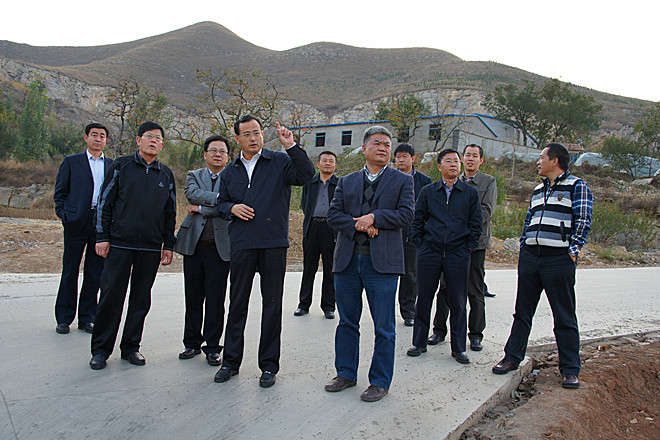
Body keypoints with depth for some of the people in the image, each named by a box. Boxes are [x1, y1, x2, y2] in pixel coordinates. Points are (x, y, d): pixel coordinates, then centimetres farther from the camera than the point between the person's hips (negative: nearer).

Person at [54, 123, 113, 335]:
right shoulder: (71, 162, 7)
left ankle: (87, 318, 17)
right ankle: (64, 319, 16)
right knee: (70, 271, 4)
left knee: (95, 273, 6)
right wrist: (64, 215, -5)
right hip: (77, 223, -2)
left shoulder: (112, 165, 14)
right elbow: (60, 192, 7)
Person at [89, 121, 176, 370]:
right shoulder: (121, 167, 5)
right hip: (119, 243, -2)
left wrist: (168, 245, 10)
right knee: (111, 295, -1)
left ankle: (131, 347, 19)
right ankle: (101, 349, 12)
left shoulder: (166, 175, 12)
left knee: (141, 299, 7)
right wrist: (102, 236, -3)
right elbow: (105, 202, 4)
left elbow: (170, 212, 15)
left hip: (151, 247, 3)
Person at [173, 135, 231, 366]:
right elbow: (192, 194, -9)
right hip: (194, 245, 2)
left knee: (215, 300, 1)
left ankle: (212, 347, 14)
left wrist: (201, 208, -7)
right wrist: (220, 198, -19)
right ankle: (192, 343, 24)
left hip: (220, 247, -2)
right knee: (193, 298, 9)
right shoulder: (194, 176, 14)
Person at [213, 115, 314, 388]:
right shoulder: (230, 171, 15)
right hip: (242, 243, 3)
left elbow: (306, 175, -11)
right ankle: (231, 361, 22)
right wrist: (231, 207, 0)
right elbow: (221, 201, 22)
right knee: (237, 303, 8)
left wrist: (291, 146, -20)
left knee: (272, 304, 4)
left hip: (273, 243, -3)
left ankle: (269, 365, 15)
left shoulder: (279, 162, 3)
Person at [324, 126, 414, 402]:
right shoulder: (347, 182, 15)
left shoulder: (402, 181, 8)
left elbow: (406, 214, -5)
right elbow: (333, 214, 4)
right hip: (347, 260, 3)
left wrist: (374, 218, -14)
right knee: (347, 322, 13)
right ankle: (346, 373, 28)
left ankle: (380, 382, 15)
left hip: (381, 262, -3)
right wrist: (358, 225, -12)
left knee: (383, 328, 2)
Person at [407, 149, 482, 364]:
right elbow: (417, 221, 10)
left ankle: (458, 348, 17)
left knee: (458, 302, 4)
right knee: (424, 299, 6)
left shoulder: (470, 193, 8)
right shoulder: (427, 191, 9)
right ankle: (419, 343, 19)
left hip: (458, 254, 0)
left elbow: (476, 224, 7)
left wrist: (468, 248, -1)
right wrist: (420, 245, 2)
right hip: (429, 253, 1)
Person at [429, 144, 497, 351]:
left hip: (476, 242, -2)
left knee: (475, 291, 3)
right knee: (445, 287, 5)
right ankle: (439, 330, 16)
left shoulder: (489, 182, 4)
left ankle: (475, 334, 13)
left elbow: (486, 210, -6)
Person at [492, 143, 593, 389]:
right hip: (530, 256, 6)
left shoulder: (577, 186, 1)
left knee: (564, 317, 1)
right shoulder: (538, 190, 20)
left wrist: (572, 252, -12)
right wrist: (523, 248, 13)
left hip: (559, 258, -6)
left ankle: (570, 369, 10)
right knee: (523, 311, 11)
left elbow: (583, 222, -5)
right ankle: (512, 357, 20)